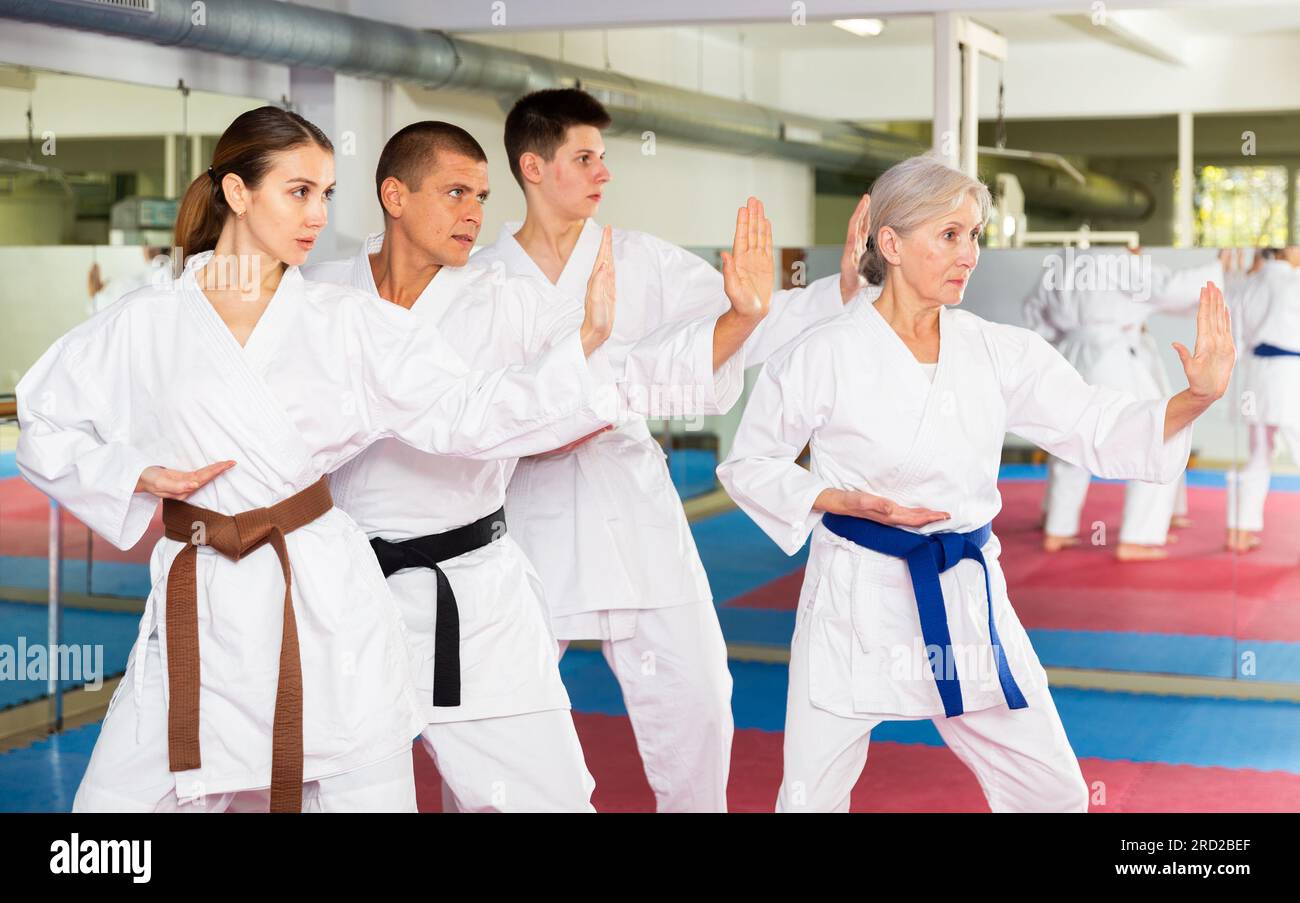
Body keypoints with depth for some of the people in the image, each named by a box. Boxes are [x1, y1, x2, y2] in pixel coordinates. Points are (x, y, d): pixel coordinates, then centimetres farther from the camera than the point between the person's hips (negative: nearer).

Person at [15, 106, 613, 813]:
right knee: (120, 798, 1)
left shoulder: (347, 323, 3)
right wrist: (134, 475, -4)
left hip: (329, 605, 0)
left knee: (366, 792, 4)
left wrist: (585, 343, -13)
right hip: (200, 614, 0)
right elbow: (42, 428, 12)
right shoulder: (143, 326, 3)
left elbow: (466, 412, -3)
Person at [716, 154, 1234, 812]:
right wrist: (845, 501, -16)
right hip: (857, 606, -3)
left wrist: (1197, 395, -19)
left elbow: (1101, 430, -2)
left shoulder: (1000, 353, 1)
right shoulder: (823, 356, -10)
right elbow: (749, 465, -1)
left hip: (969, 600, 3)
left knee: (1054, 793, 9)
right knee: (812, 798, 6)